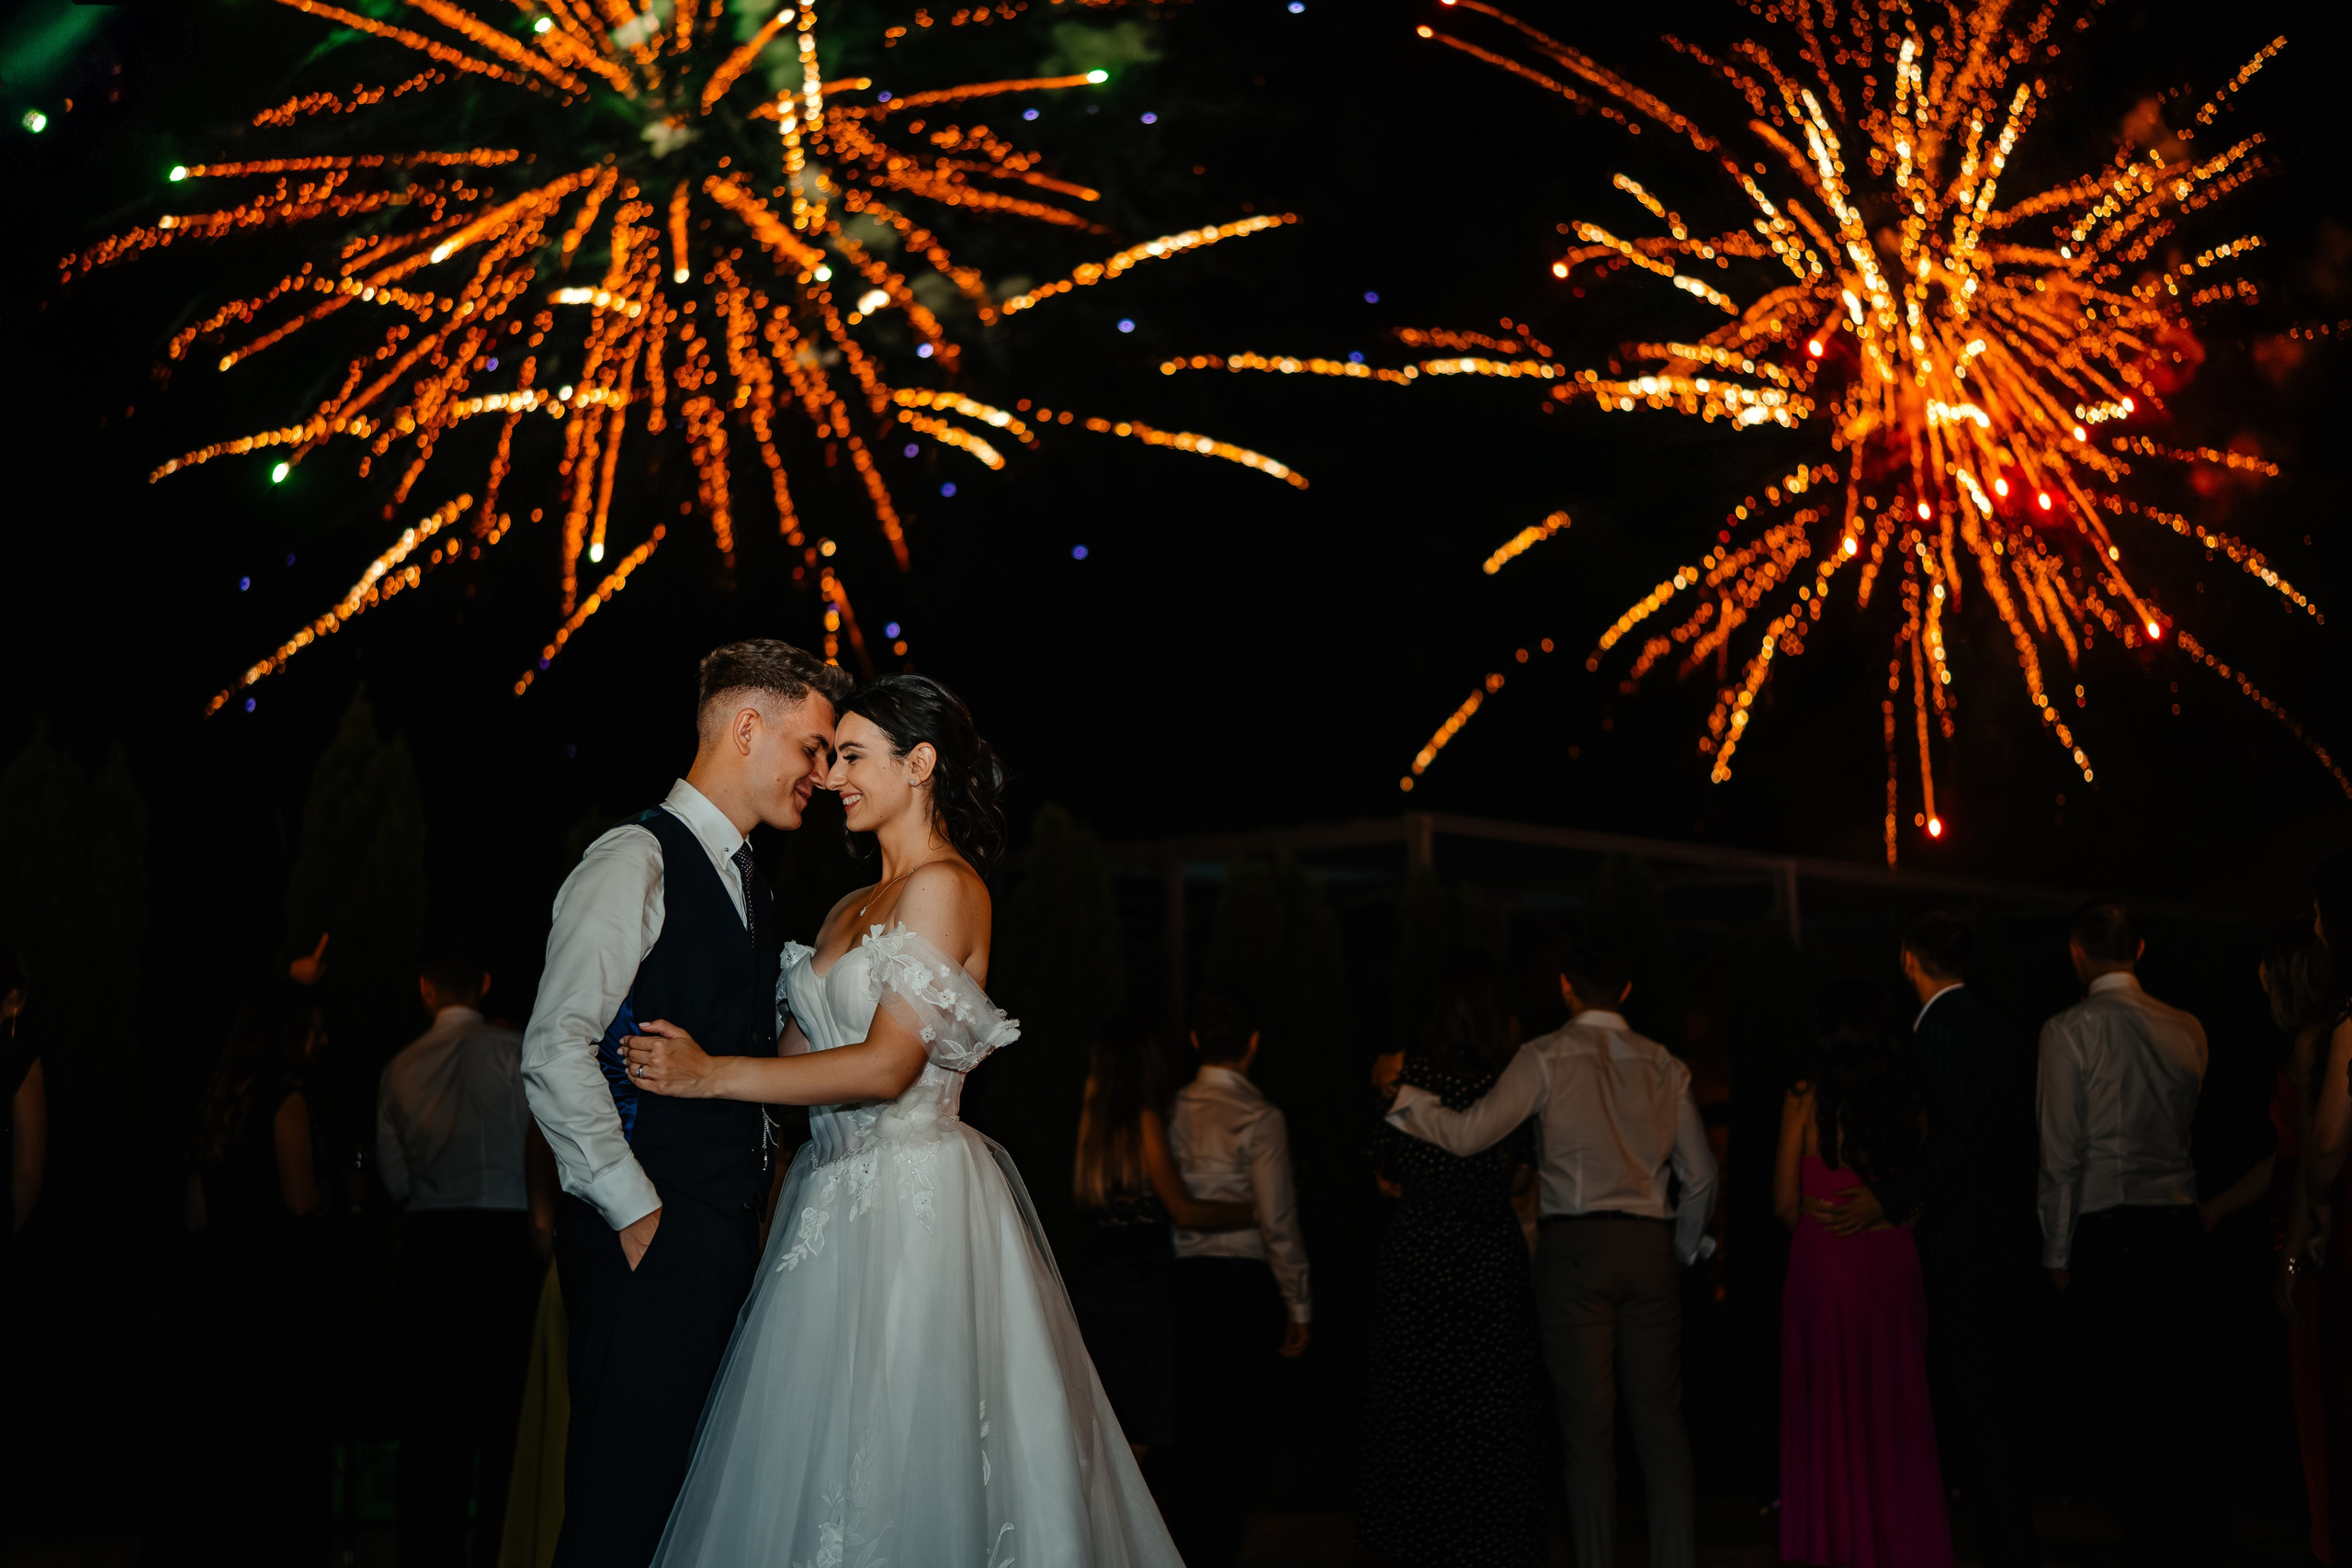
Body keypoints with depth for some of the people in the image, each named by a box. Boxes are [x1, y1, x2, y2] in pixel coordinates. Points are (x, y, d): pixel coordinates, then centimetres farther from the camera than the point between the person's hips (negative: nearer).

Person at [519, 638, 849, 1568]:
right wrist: (635, 1212, -16)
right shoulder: (636, 862, -8)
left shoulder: (748, 885, 21)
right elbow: (555, 1053, -16)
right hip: (647, 1235, -9)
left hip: (726, 1230, 9)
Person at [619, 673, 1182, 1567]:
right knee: (811, 1474, 7)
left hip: (912, 1200, -8)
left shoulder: (945, 888, -9)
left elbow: (888, 1065, -18)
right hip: (838, 1193, 8)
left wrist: (710, 1075, -17)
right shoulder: (850, 911, 18)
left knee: (891, 1471, -6)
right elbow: (801, 1055, 15)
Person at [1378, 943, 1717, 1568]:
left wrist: (1403, 1094, 7)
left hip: (1575, 1243, -3)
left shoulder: (1548, 1056, -1)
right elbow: (1701, 1175, 12)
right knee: (1660, 1418, 6)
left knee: (1589, 1423, 0)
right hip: (1650, 1246, 3)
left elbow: (1469, 1134, -7)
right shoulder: (1664, 1066, 11)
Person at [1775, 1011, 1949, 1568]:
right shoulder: (1905, 1103, 3)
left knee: (1828, 1402, 6)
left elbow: (1786, 1203, -1)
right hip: (1893, 1258, 2)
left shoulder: (1806, 1102, -3)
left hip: (1823, 1258, -2)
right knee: (1895, 1401, 10)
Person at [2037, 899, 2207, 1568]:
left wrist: (2057, 1254, -2)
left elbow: (2063, 1154, -7)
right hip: (2181, 1226, 5)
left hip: (2108, 1232, -5)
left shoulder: (2071, 1030, -8)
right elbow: (2194, 1130, 10)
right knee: (2175, 1402, 11)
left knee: (2136, 1406, -2)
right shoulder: (2187, 1030, 7)